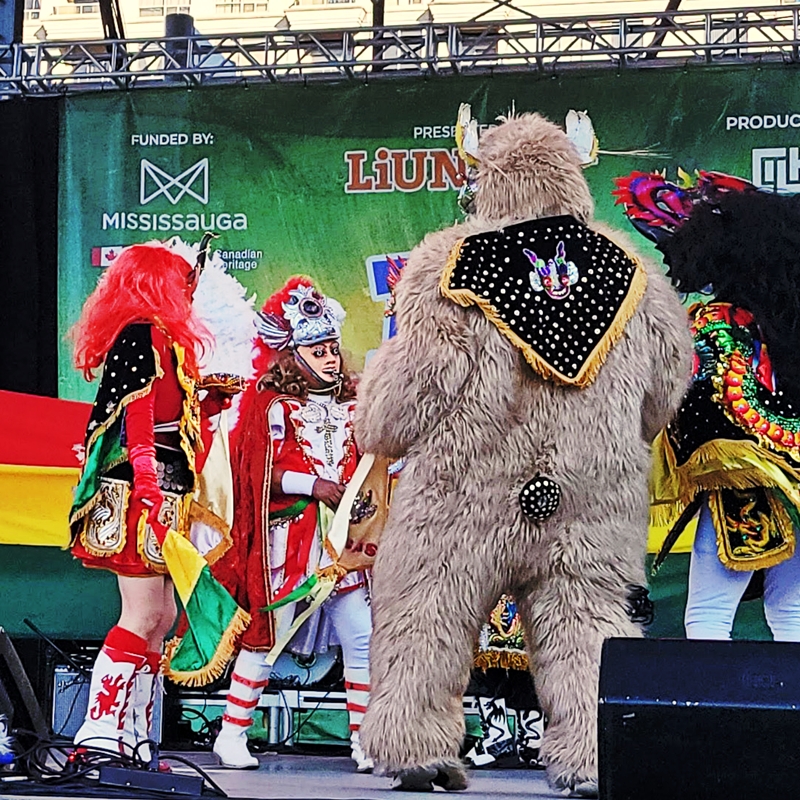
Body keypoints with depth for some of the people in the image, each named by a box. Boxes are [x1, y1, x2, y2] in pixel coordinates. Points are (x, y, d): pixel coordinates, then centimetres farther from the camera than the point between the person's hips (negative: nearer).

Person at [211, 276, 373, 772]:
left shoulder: (351, 404, 14)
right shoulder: (270, 405, 0)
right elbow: (261, 472, -8)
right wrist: (313, 484, -15)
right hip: (288, 537, -5)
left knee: (362, 638, -1)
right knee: (266, 634, -1)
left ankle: (363, 741, 7)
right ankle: (233, 735, 10)